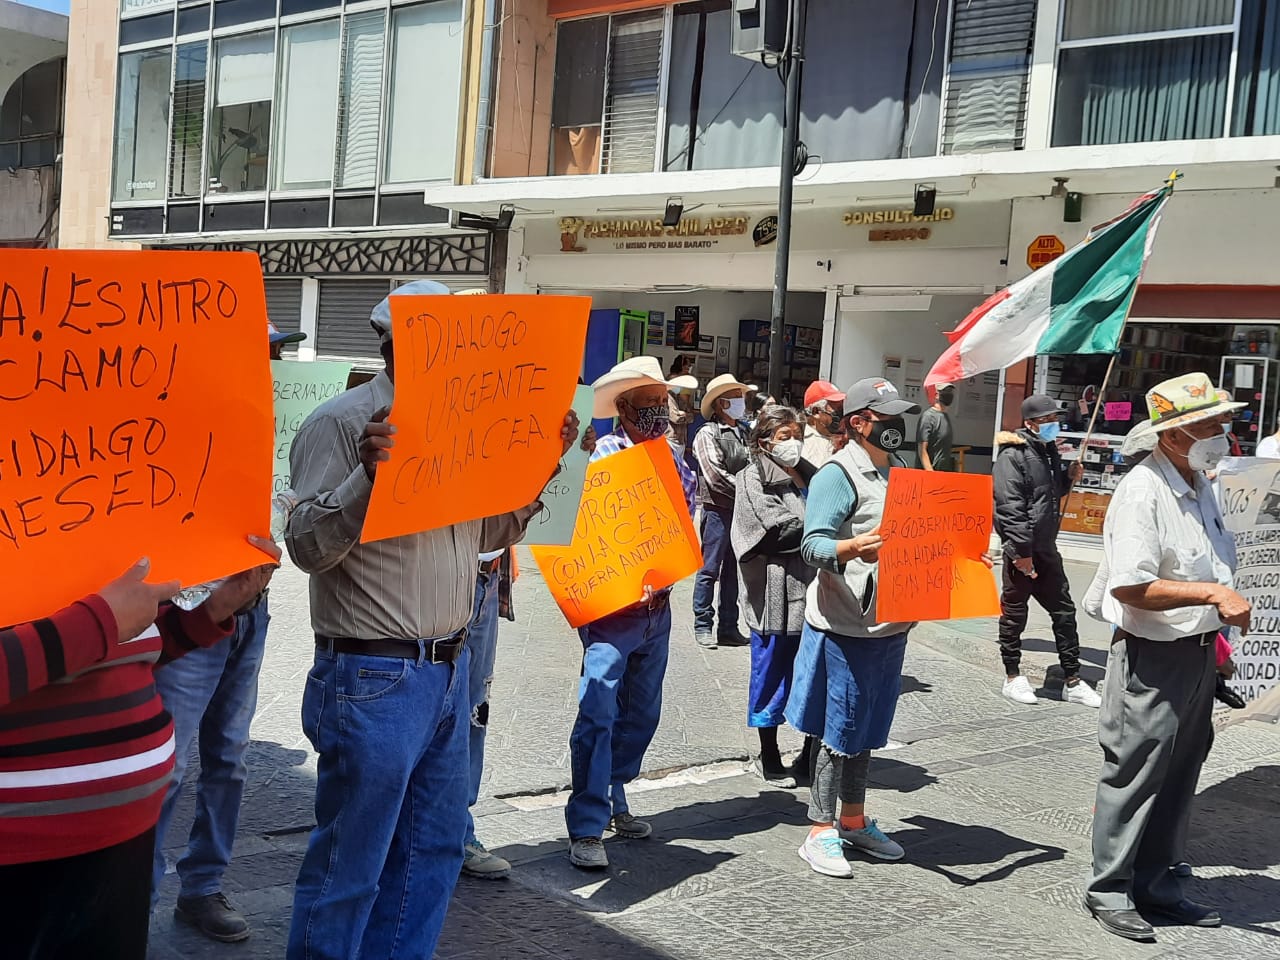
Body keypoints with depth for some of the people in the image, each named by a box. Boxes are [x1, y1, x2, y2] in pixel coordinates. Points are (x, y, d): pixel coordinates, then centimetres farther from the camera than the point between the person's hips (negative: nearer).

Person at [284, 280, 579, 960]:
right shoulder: (341, 423, -11)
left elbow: (488, 534, 17)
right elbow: (307, 547, -16)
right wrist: (366, 475, -30)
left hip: (448, 669, 8)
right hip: (373, 676, -8)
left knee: (434, 849, 17)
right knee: (350, 865, 3)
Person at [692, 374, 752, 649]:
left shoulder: (742, 433, 16)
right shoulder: (708, 434, -5)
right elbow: (715, 475, -13)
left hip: (742, 510, 7)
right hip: (717, 509, -7)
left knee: (733, 570, 10)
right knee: (710, 569, -1)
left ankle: (728, 628, 16)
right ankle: (703, 626, 6)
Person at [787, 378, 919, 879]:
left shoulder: (899, 470, 15)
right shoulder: (838, 474, -13)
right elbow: (812, 545, -21)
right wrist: (853, 547, -39)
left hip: (890, 625, 8)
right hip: (845, 626, -8)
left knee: (867, 727, 17)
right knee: (838, 730, 0)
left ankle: (853, 820, 30)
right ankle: (821, 832, 10)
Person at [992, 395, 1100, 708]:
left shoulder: (1049, 450, 14)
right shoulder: (1013, 455, -13)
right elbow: (1010, 506, -20)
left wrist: (1069, 477, 8)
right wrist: (1021, 550, -23)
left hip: (1046, 548, 9)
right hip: (1021, 551, -9)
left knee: (1064, 611, 10)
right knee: (1014, 615, 4)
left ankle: (1073, 681, 18)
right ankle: (1013, 678, 16)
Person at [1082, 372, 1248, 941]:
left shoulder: (1199, 486, 11)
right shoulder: (1142, 493, -19)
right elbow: (1132, 587, -26)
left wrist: (1216, 637, 19)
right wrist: (1212, 593, -26)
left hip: (1197, 653, 9)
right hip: (1152, 658, -9)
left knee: (1178, 777, 15)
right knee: (1132, 776, 1)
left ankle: (1156, 884, 28)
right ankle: (1108, 890, 14)